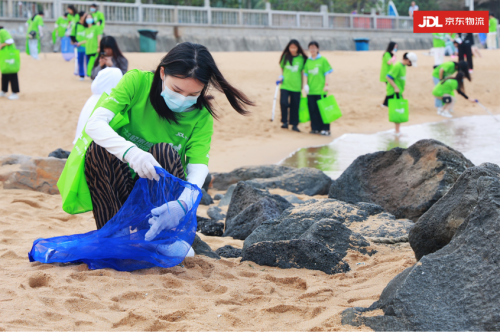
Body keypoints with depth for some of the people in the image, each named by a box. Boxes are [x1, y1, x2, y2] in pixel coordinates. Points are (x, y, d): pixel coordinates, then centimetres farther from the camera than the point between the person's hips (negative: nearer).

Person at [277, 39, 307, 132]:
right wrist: (280, 77, -4)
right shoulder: (285, 57, 4)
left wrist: (302, 84, 10)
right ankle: (285, 122, 2)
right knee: (284, 102, -14)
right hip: (285, 85, 0)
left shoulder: (301, 58, 3)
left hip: (296, 86, 0)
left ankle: (294, 124, 16)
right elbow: (282, 68, 13)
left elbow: (302, 72, 10)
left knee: (295, 105, 4)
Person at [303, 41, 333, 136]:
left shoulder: (323, 60, -1)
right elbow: (306, 74, 15)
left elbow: (327, 73, -2)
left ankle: (325, 129, 0)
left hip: (320, 89, -4)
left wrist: (326, 85, -9)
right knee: (313, 110, 5)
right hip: (310, 90, 4)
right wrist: (305, 84, 3)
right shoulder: (307, 61, 10)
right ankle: (315, 128, 13)